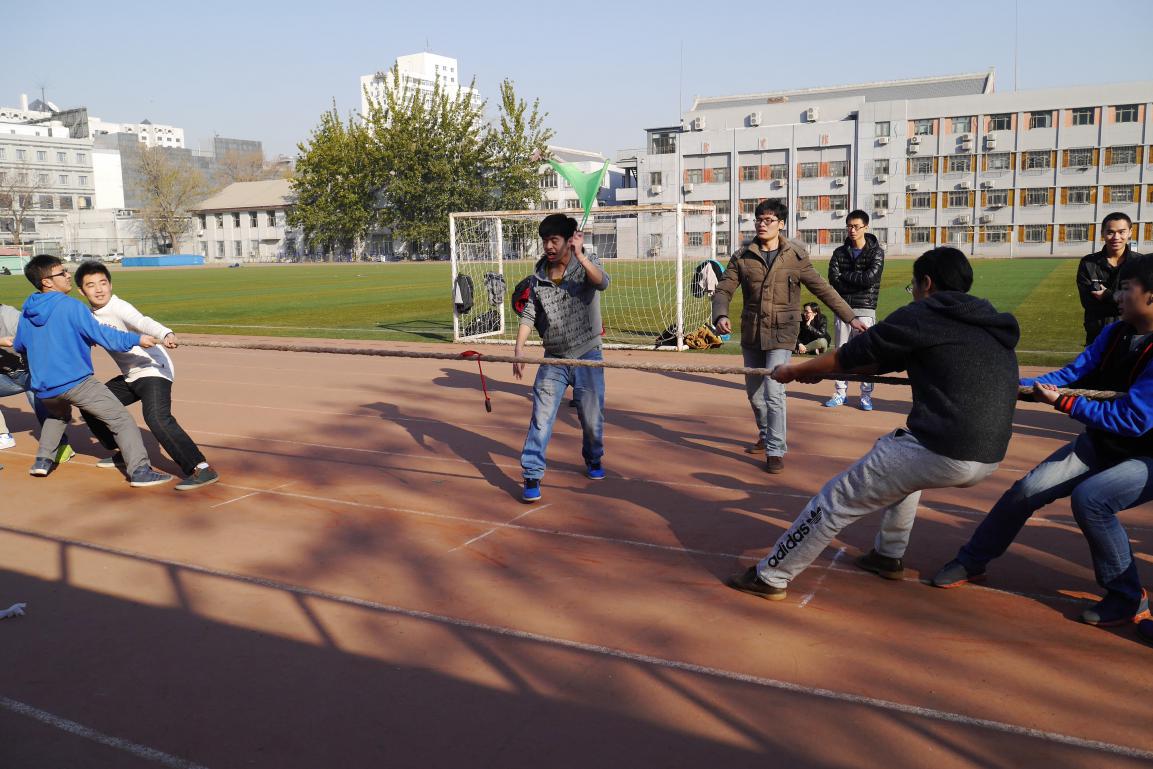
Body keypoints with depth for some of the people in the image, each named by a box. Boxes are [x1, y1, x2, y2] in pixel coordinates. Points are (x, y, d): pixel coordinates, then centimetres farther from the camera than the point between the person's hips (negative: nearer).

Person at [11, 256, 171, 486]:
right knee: (120, 419, -7)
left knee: (58, 415, 38)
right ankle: (139, 470, -20)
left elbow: (19, 346, 24)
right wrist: (136, 339, -12)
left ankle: (43, 460, 27)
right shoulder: (70, 306, -10)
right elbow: (101, 334, -16)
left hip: (43, 389, 7)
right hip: (76, 381, -7)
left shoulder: (27, 312, 11)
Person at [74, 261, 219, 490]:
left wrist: (165, 334, -56)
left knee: (156, 417, -30)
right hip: (130, 376, 10)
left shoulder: (118, 308, -15)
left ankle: (201, 469, -35)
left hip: (153, 370, -10)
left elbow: (143, 322, -36)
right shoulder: (91, 316, 10)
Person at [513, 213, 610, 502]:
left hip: (588, 357, -1)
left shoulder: (587, 263, -3)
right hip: (554, 358, 1)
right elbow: (528, 315, 2)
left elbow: (602, 282, -25)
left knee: (592, 416, 7)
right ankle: (532, 476, -3)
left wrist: (580, 256, -38)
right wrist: (519, 349, -12)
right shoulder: (538, 277, 3)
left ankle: (593, 460, 35)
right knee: (541, 416, -9)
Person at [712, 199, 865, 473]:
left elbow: (823, 289, 3)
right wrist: (721, 316, -23)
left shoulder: (795, 257, -2)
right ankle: (766, 436, 39)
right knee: (754, 392, 14)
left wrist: (850, 317, 0)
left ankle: (775, 450, -1)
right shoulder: (742, 256, 2)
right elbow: (723, 290, -2)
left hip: (781, 334, -3)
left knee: (773, 392, -14)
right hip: (751, 334, 3)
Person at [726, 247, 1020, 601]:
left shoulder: (921, 316, -4)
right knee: (897, 452, 36)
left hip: (940, 454, -8)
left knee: (837, 498, 5)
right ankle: (889, 556, 39)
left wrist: (794, 371, 20)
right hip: (989, 459, 8)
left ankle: (771, 576, 13)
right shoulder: (993, 325, 21)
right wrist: (820, 370, 30)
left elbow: (847, 356, 3)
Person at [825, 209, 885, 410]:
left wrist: (845, 276, -5)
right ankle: (840, 393, 15)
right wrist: (859, 281, -10)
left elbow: (870, 278, -15)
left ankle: (866, 395, 6)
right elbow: (834, 281, -4)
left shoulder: (876, 251, 0)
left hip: (865, 309, -3)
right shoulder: (840, 252, 9)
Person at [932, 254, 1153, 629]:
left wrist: (1064, 403, -25)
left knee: (1090, 497, -30)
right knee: (1028, 489, -1)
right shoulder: (1116, 332, -4)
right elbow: (1073, 374, -3)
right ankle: (971, 562, 16)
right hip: (1102, 443, 7)